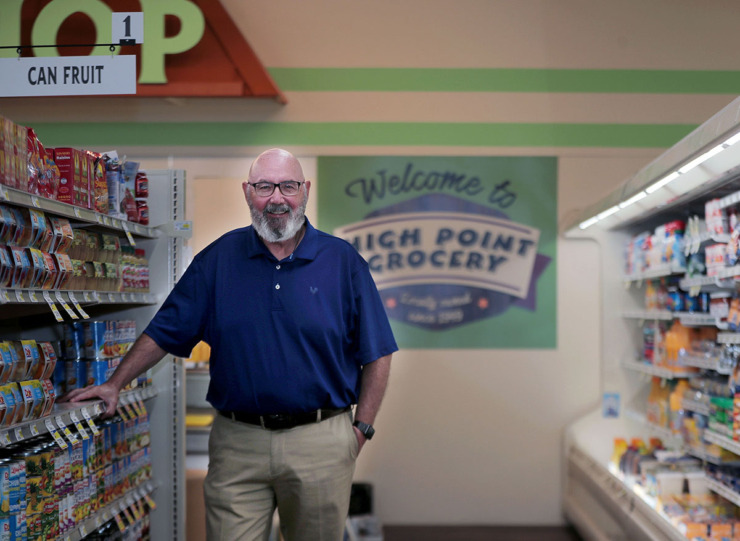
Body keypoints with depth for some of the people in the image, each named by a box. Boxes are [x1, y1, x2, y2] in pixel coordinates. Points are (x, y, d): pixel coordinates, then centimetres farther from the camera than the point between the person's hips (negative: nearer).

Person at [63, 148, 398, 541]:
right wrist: (115, 385, -2)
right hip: (236, 441, 1)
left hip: (320, 441, 0)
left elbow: (376, 354, 3)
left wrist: (361, 428, -3)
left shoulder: (343, 261, 0)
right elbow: (164, 331, 7)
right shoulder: (218, 259, 4)